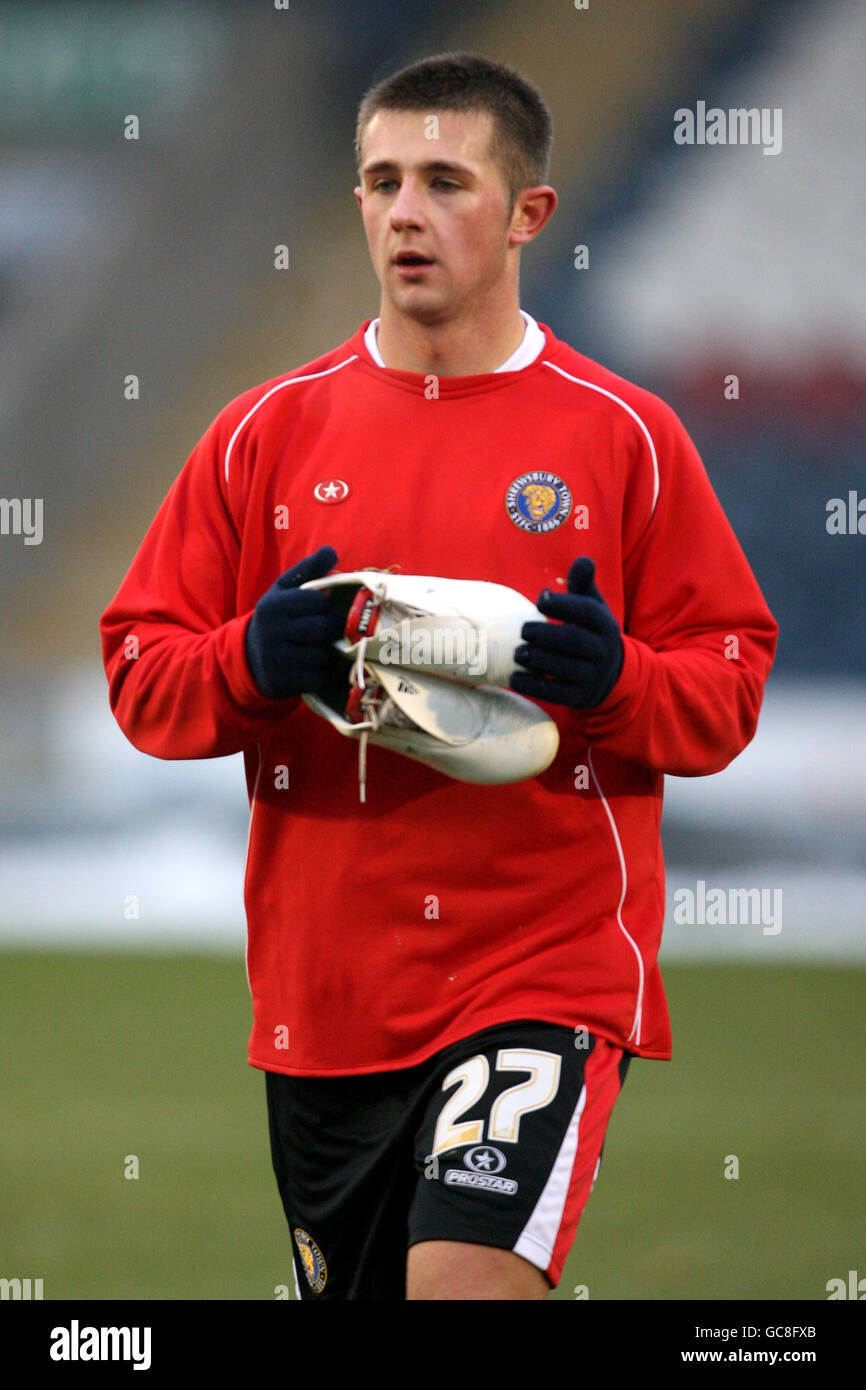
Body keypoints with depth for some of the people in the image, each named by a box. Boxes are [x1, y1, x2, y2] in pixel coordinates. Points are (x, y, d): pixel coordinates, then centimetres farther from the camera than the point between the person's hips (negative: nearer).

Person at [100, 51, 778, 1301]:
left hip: (549, 962, -4)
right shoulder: (268, 433, 7)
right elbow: (139, 676, 7)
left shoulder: (622, 436, 1)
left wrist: (613, 681, -18)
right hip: (323, 992, 4)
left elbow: (728, 692, 3)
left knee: (468, 1279, -24)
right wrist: (252, 662, -13)